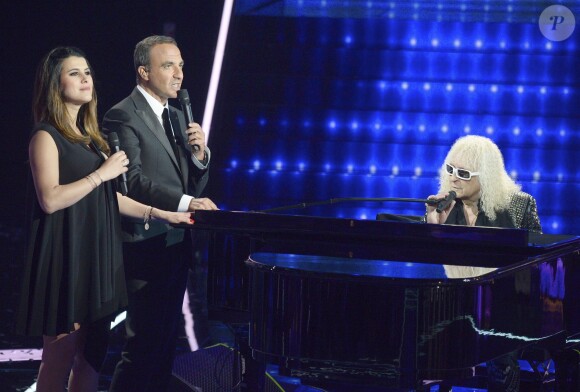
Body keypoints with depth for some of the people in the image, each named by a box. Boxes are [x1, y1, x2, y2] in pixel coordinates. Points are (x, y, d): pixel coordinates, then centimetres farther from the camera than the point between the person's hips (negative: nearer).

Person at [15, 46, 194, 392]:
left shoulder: (90, 137, 18)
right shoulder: (47, 137, -6)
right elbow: (50, 199, -17)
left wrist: (160, 214, 9)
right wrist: (102, 173, -13)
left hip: (97, 257, 8)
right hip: (66, 257, -8)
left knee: (92, 355, 5)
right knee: (61, 356, -7)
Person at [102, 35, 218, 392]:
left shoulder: (177, 117, 16)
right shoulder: (123, 116, -10)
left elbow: (194, 185, 16)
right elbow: (133, 181, -22)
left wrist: (199, 153, -3)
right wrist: (186, 202, -29)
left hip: (177, 245, 9)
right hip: (147, 249, -8)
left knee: (166, 342, 12)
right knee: (143, 346, -7)